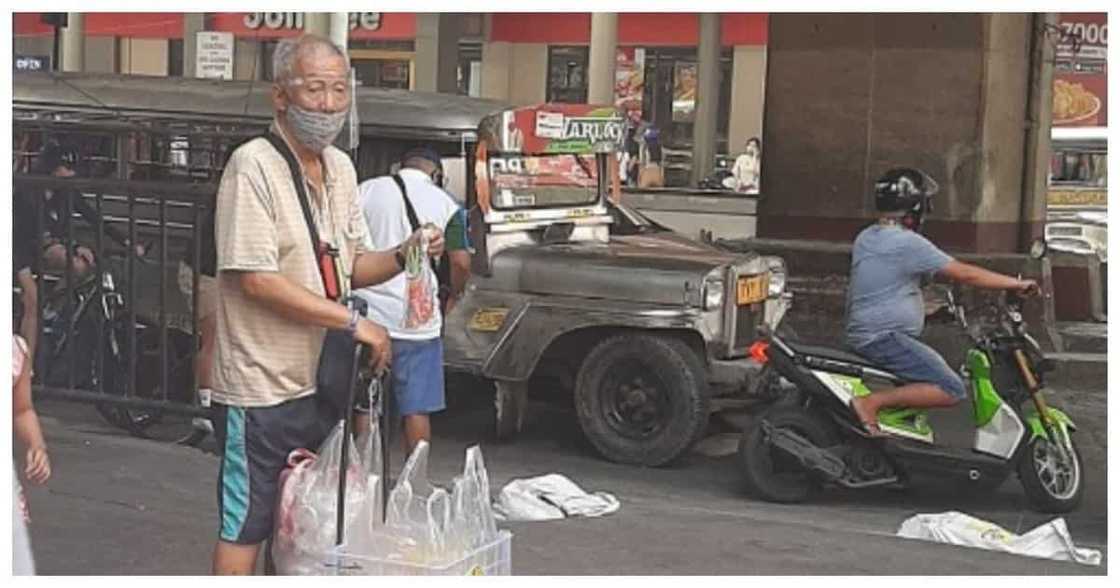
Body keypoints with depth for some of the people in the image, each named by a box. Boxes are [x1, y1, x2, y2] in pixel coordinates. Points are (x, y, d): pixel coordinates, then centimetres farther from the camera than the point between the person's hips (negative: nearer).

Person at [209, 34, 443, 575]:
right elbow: (257, 281, -21)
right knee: (244, 530, 4)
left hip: (322, 383, 8)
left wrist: (404, 255, -5)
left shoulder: (340, 167, 8)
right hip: (261, 389, -8)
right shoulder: (253, 165, -16)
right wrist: (355, 324, -18)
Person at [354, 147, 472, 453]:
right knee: (416, 410, 7)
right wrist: (452, 296, 11)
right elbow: (461, 262, -7)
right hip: (417, 321, -2)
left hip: (368, 315, 2)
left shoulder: (366, 190, 3)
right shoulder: (445, 204, -1)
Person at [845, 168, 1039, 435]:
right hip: (886, 338, -10)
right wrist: (1017, 284, -4)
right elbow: (965, 274, -13)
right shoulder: (908, 243, -14)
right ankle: (871, 402, -22)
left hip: (860, 336, 10)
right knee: (951, 390, -16)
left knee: (938, 367, 26)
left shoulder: (865, 238, 13)